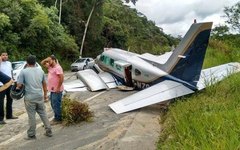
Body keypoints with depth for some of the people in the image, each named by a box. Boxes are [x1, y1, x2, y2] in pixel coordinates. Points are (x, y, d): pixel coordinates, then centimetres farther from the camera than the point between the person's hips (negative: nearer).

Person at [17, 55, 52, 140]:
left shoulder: (23, 71, -7)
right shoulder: (40, 71, 7)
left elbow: (19, 85, -8)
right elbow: (44, 84, 13)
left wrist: (17, 88, 14)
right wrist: (45, 94, 23)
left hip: (30, 98, -4)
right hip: (40, 96, 4)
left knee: (31, 116, 4)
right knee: (43, 114, 13)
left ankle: (31, 135, 14)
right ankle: (49, 131, 19)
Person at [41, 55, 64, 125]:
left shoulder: (57, 67, -17)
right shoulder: (50, 67, 12)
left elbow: (61, 78, -24)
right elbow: (42, 63, 20)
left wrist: (58, 88, -23)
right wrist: (46, 59, 1)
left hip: (56, 90, -10)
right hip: (52, 90, 10)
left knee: (56, 105, -4)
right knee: (53, 104, 16)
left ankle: (58, 119, 5)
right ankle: (56, 117, 27)